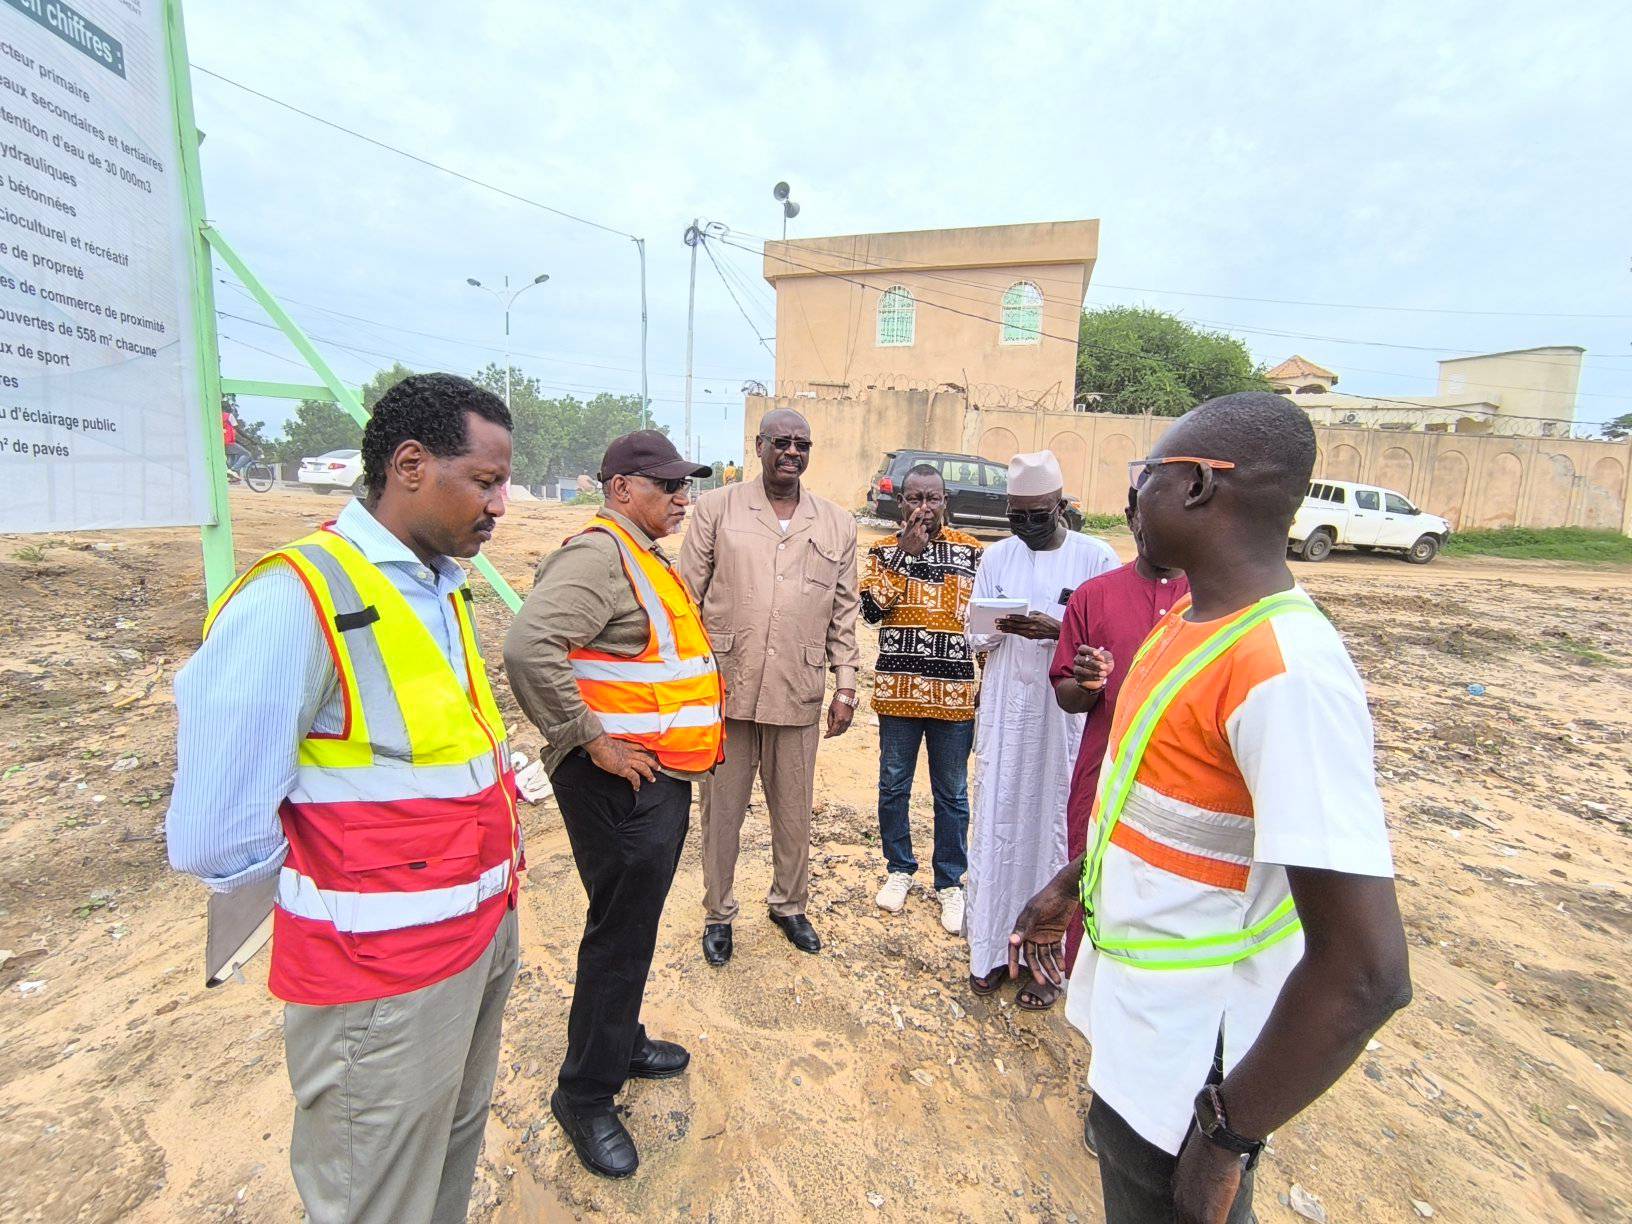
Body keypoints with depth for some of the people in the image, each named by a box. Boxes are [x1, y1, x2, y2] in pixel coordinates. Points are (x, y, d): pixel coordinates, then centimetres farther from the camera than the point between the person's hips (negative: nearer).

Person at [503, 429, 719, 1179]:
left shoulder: (644, 556, 16)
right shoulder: (599, 554, -17)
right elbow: (529, 646, -31)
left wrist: (694, 735, 17)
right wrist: (592, 742, -24)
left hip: (663, 778, 10)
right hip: (622, 782, -10)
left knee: (634, 923, 23)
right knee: (621, 934, 4)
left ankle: (622, 1045, 43)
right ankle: (585, 1094, 25)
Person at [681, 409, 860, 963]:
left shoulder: (837, 524, 8)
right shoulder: (716, 509, 1)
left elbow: (844, 612, 10)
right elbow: (687, 597, 2)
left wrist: (845, 686, 6)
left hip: (798, 694, 2)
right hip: (723, 687, -1)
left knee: (794, 811, 15)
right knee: (722, 809, 12)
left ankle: (789, 904, 39)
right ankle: (718, 913, 34)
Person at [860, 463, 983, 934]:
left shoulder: (973, 551, 3)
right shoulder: (885, 550, 3)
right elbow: (871, 608, -12)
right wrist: (906, 552, -14)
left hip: (955, 694, 0)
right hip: (898, 690, 1)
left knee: (952, 793, 11)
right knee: (894, 786, 13)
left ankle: (950, 882, 29)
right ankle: (899, 869, 34)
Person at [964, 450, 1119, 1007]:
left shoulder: (1097, 558, -5)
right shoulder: (996, 556, 5)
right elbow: (975, 637, 7)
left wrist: (1058, 630, -22)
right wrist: (997, 629, -15)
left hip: (1067, 714, -3)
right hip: (1005, 712, 3)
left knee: (1054, 827, 6)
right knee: (996, 824, 8)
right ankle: (990, 949, 25)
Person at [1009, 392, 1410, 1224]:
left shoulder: (1287, 671, -30)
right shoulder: (1191, 614, -1)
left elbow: (1366, 973, -30)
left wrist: (1228, 1135, -19)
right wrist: (1071, 887, 16)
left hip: (1184, 1068, -8)